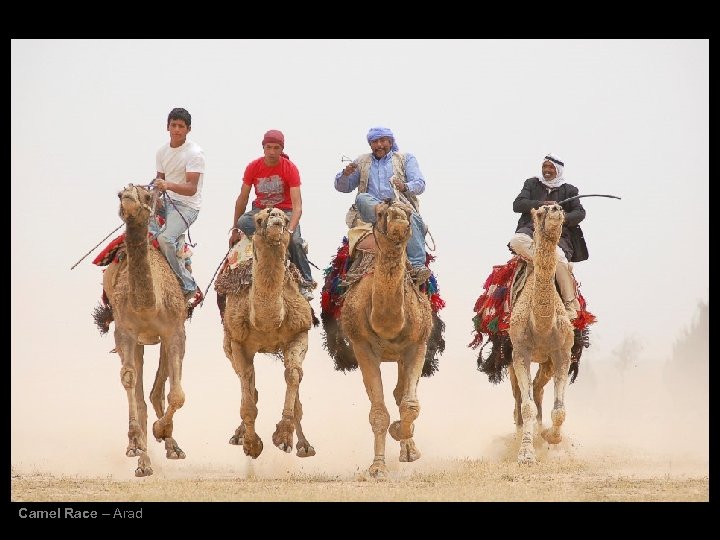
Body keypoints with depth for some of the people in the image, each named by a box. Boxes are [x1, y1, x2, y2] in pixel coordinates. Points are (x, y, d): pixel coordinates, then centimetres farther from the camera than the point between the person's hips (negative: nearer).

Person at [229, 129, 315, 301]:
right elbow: (242, 199, 4)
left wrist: (290, 230, -35)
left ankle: (306, 282, -18)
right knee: (243, 222, -32)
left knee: (294, 240, -30)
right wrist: (234, 229, 5)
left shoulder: (290, 168, -13)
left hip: (285, 211, -2)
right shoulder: (253, 167, -5)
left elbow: (297, 205, -20)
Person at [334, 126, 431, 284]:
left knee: (412, 218, -36)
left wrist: (405, 187, -17)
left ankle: (417, 265, -48)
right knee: (362, 198, -32)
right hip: (369, 212, 2)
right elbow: (342, 187, 24)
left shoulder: (406, 158, 20)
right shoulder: (362, 162, 27)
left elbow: (420, 184, 6)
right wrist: (345, 173, 0)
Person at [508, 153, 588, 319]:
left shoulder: (569, 190, 17)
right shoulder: (532, 184, 19)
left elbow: (580, 213, 2)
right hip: (532, 230, 2)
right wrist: (542, 204, -8)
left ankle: (570, 304, -27)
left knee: (559, 258, -34)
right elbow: (517, 205, 4)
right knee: (516, 241, -35)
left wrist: (563, 218, -18)